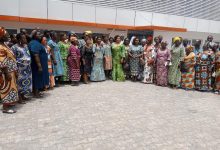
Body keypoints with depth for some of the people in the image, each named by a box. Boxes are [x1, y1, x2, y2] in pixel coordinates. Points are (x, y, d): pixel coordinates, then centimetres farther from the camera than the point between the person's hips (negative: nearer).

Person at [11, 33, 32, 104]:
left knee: (26, 81, 13)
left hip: (27, 68, 8)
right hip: (20, 68, -8)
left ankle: (23, 96, 26)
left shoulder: (26, 46, 12)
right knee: (20, 82, -2)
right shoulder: (14, 47, -11)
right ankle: (19, 98, 8)